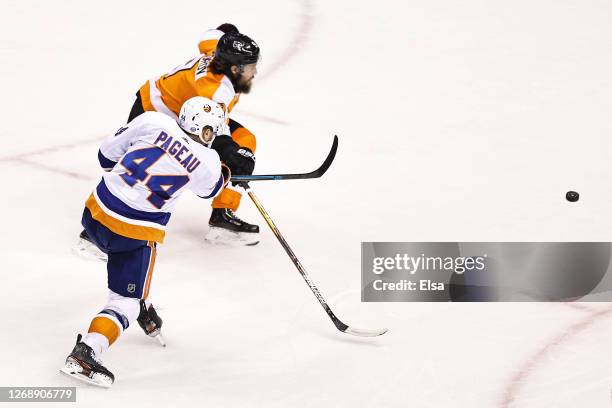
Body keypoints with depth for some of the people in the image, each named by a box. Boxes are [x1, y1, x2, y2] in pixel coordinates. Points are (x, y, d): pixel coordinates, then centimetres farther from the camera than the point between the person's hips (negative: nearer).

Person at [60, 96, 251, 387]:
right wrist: (229, 172, 38)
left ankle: (143, 313, 46)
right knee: (125, 303, 3)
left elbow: (108, 154, 7)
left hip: (95, 214, 5)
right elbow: (209, 190, 18)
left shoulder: (153, 122, -3)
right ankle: (85, 353, -16)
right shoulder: (209, 164, -6)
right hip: (136, 234, -4)